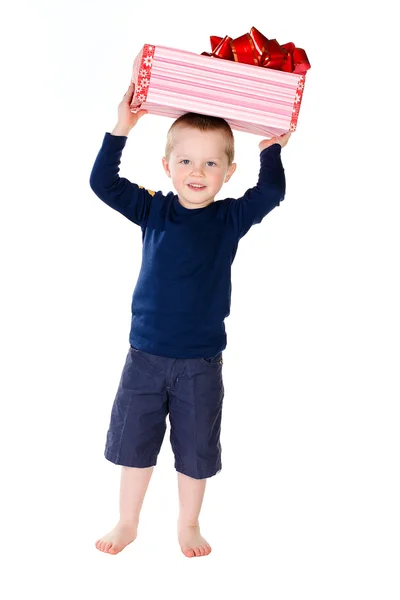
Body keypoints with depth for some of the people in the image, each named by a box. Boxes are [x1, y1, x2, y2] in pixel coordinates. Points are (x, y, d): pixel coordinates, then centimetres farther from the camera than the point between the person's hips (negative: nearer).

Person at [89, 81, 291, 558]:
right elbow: (103, 183, -8)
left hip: (201, 362, -1)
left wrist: (271, 149, -12)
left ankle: (189, 525, 38)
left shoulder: (230, 219, -4)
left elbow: (271, 192, -15)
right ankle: (127, 523, 37)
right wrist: (121, 129, -14)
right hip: (145, 356, 1)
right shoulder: (154, 210, -2)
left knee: (195, 451, 14)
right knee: (133, 443, 15)